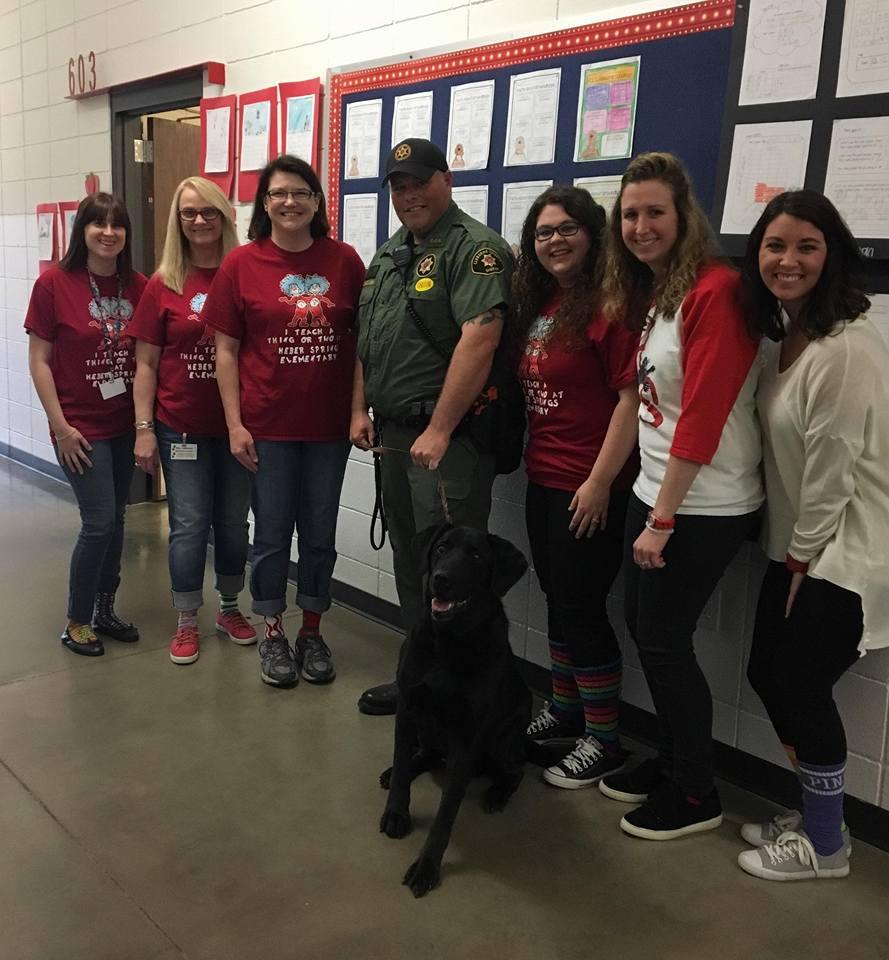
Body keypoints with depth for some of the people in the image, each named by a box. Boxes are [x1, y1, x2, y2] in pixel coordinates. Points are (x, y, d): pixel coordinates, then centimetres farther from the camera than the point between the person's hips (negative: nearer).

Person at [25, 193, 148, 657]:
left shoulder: (137, 287, 0)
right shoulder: (54, 283, -10)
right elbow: (38, 361, -8)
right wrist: (61, 426, -11)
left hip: (125, 424, 4)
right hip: (80, 427, -4)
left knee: (115, 519, 13)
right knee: (99, 522, -4)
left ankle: (104, 610, 30)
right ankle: (76, 623, 15)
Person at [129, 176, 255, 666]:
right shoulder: (163, 285, -1)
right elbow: (146, 364, 1)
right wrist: (144, 429, -5)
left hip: (237, 423, 1)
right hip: (181, 426, -1)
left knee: (233, 521, 13)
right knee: (189, 525, 5)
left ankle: (230, 609, 32)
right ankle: (186, 623, 20)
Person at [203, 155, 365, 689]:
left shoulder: (345, 260, 0)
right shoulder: (241, 264, -2)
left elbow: (363, 339, 2)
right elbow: (227, 351, -1)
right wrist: (235, 424, -6)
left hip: (329, 425, 1)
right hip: (267, 426, -1)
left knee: (320, 534, 12)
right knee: (273, 534, 9)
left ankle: (312, 632, 29)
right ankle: (274, 634, 28)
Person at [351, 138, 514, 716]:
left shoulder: (475, 247, -11)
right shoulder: (389, 254, 17)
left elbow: (479, 341, -22)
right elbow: (367, 339, 22)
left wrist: (438, 431, -23)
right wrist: (360, 409, 12)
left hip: (446, 436, -9)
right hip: (393, 432, 9)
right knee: (409, 561, 16)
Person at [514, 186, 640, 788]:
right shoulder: (539, 304, 10)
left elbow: (632, 397, -19)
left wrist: (600, 481, -19)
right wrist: (530, 457, 9)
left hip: (590, 487, -8)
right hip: (544, 479, 8)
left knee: (581, 607, 0)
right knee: (557, 598, 17)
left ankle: (604, 739, 17)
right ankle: (565, 709, 35)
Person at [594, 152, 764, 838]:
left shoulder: (715, 291, -16)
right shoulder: (646, 294, 11)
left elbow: (702, 417, -21)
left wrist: (662, 519, -18)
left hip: (704, 507, -8)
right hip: (655, 491, 8)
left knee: (664, 639, 1)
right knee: (643, 626, 15)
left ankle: (697, 794, 21)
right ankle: (674, 758, 34)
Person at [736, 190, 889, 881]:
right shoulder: (781, 335, 7)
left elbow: (831, 470, -20)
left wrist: (801, 562, -10)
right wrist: (788, 557, 9)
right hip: (800, 546, 9)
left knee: (800, 682, 0)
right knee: (766, 671, 12)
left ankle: (824, 845, 23)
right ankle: (815, 815, 33)